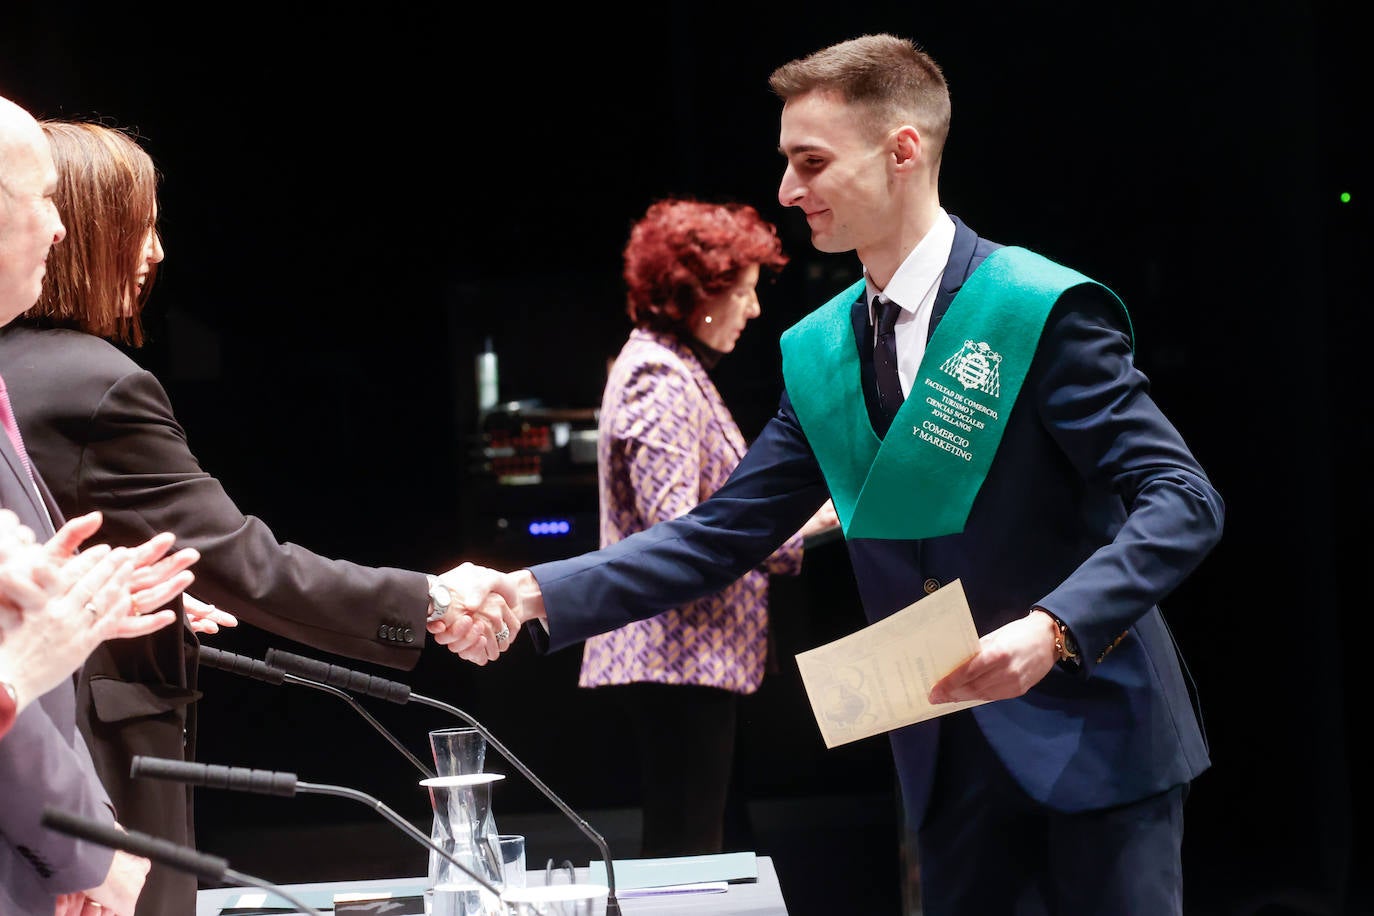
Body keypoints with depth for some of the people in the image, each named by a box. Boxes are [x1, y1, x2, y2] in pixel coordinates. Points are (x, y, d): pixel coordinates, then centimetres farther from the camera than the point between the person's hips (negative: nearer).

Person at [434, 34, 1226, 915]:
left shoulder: (1045, 310, -13)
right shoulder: (818, 353, 7)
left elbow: (1183, 501, -16)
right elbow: (721, 534, 7)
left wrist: (1054, 629, -31)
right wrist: (537, 595, -5)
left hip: (1093, 740, -6)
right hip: (952, 761, 6)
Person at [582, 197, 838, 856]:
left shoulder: (673, 369, 20)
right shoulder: (660, 381, -13)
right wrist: (802, 523, -17)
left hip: (683, 655, 11)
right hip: (679, 657, -11)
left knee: (682, 847, 12)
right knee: (687, 852, -10)